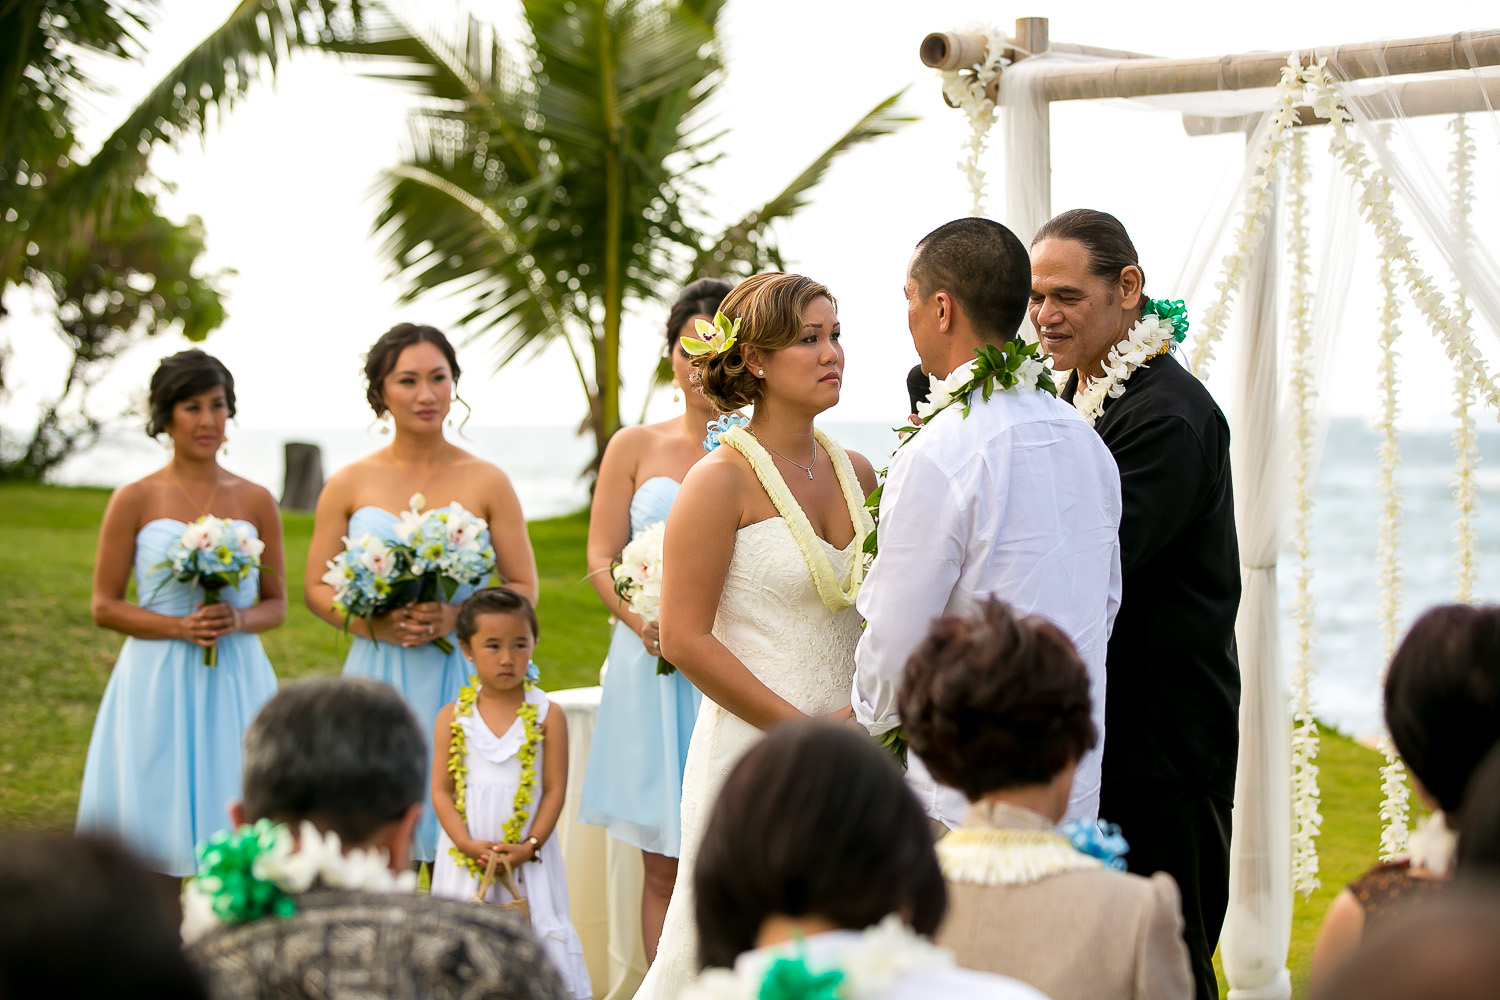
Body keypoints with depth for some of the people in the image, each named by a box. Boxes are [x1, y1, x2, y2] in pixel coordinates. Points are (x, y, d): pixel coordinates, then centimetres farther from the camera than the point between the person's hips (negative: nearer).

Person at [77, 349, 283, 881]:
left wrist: (237, 619, -10)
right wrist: (181, 626, -13)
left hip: (237, 681, 2)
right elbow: (104, 606, 0)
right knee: (155, 846, 0)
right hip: (157, 681, -2)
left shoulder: (256, 501, 6)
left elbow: (276, 605, 12)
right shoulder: (135, 500, 0)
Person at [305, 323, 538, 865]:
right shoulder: (349, 485, 6)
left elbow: (524, 587, 6)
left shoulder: (486, 483, 5)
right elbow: (316, 586, 9)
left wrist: (457, 617, -12)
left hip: (459, 678, 0)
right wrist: (372, 623, -10)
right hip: (377, 679, 1)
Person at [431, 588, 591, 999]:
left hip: (528, 855, -1)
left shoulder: (547, 715, -3)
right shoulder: (452, 717, 1)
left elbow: (555, 790, -3)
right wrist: (468, 844, -13)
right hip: (467, 855, 1)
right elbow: (441, 791, -1)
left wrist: (529, 846, -13)